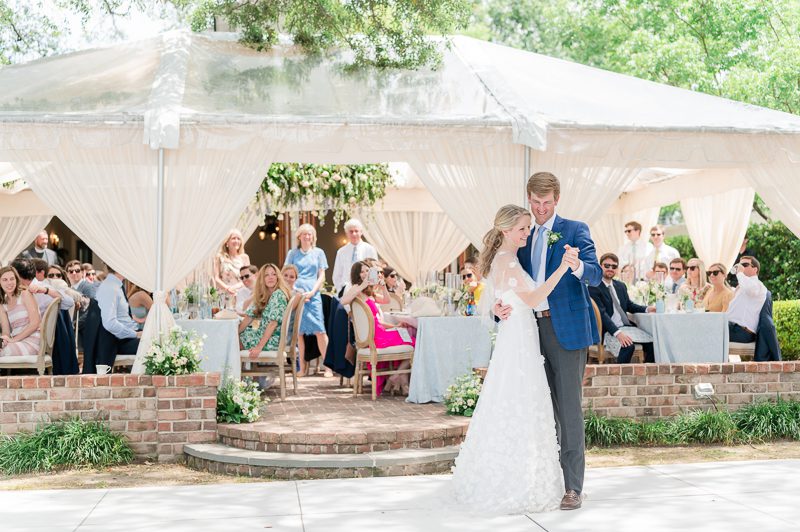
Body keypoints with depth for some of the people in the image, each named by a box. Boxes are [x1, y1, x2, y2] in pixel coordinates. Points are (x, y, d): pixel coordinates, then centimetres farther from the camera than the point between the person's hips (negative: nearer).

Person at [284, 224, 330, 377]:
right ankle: (302, 367, 7)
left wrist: (312, 292, -6)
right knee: (298, 332, 0)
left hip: (312, 295, -1)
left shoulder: (318, 253, 11)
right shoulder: (293, 253, 12)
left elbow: (321, 276, 8)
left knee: (319, 331, -8)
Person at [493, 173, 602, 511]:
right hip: (534, 328, 6)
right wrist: (500, 306, -6)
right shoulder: (524, 239, 16)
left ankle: (573, 486, -4)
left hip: (566, 328, -6)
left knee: (569, 407, -7)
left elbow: (596, 275, -13)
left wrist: (577, 266, -36)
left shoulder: (575, 230, 0)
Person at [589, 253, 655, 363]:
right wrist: (617, 333, -28)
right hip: (608, 330, -7)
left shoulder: (621, 286, 18)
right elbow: (601, 313, -17)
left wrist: (647, 309, 7)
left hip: (626, 327, 8)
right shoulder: (593, 288, -8)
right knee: (628, 346, -34)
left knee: (651, 342, -13)